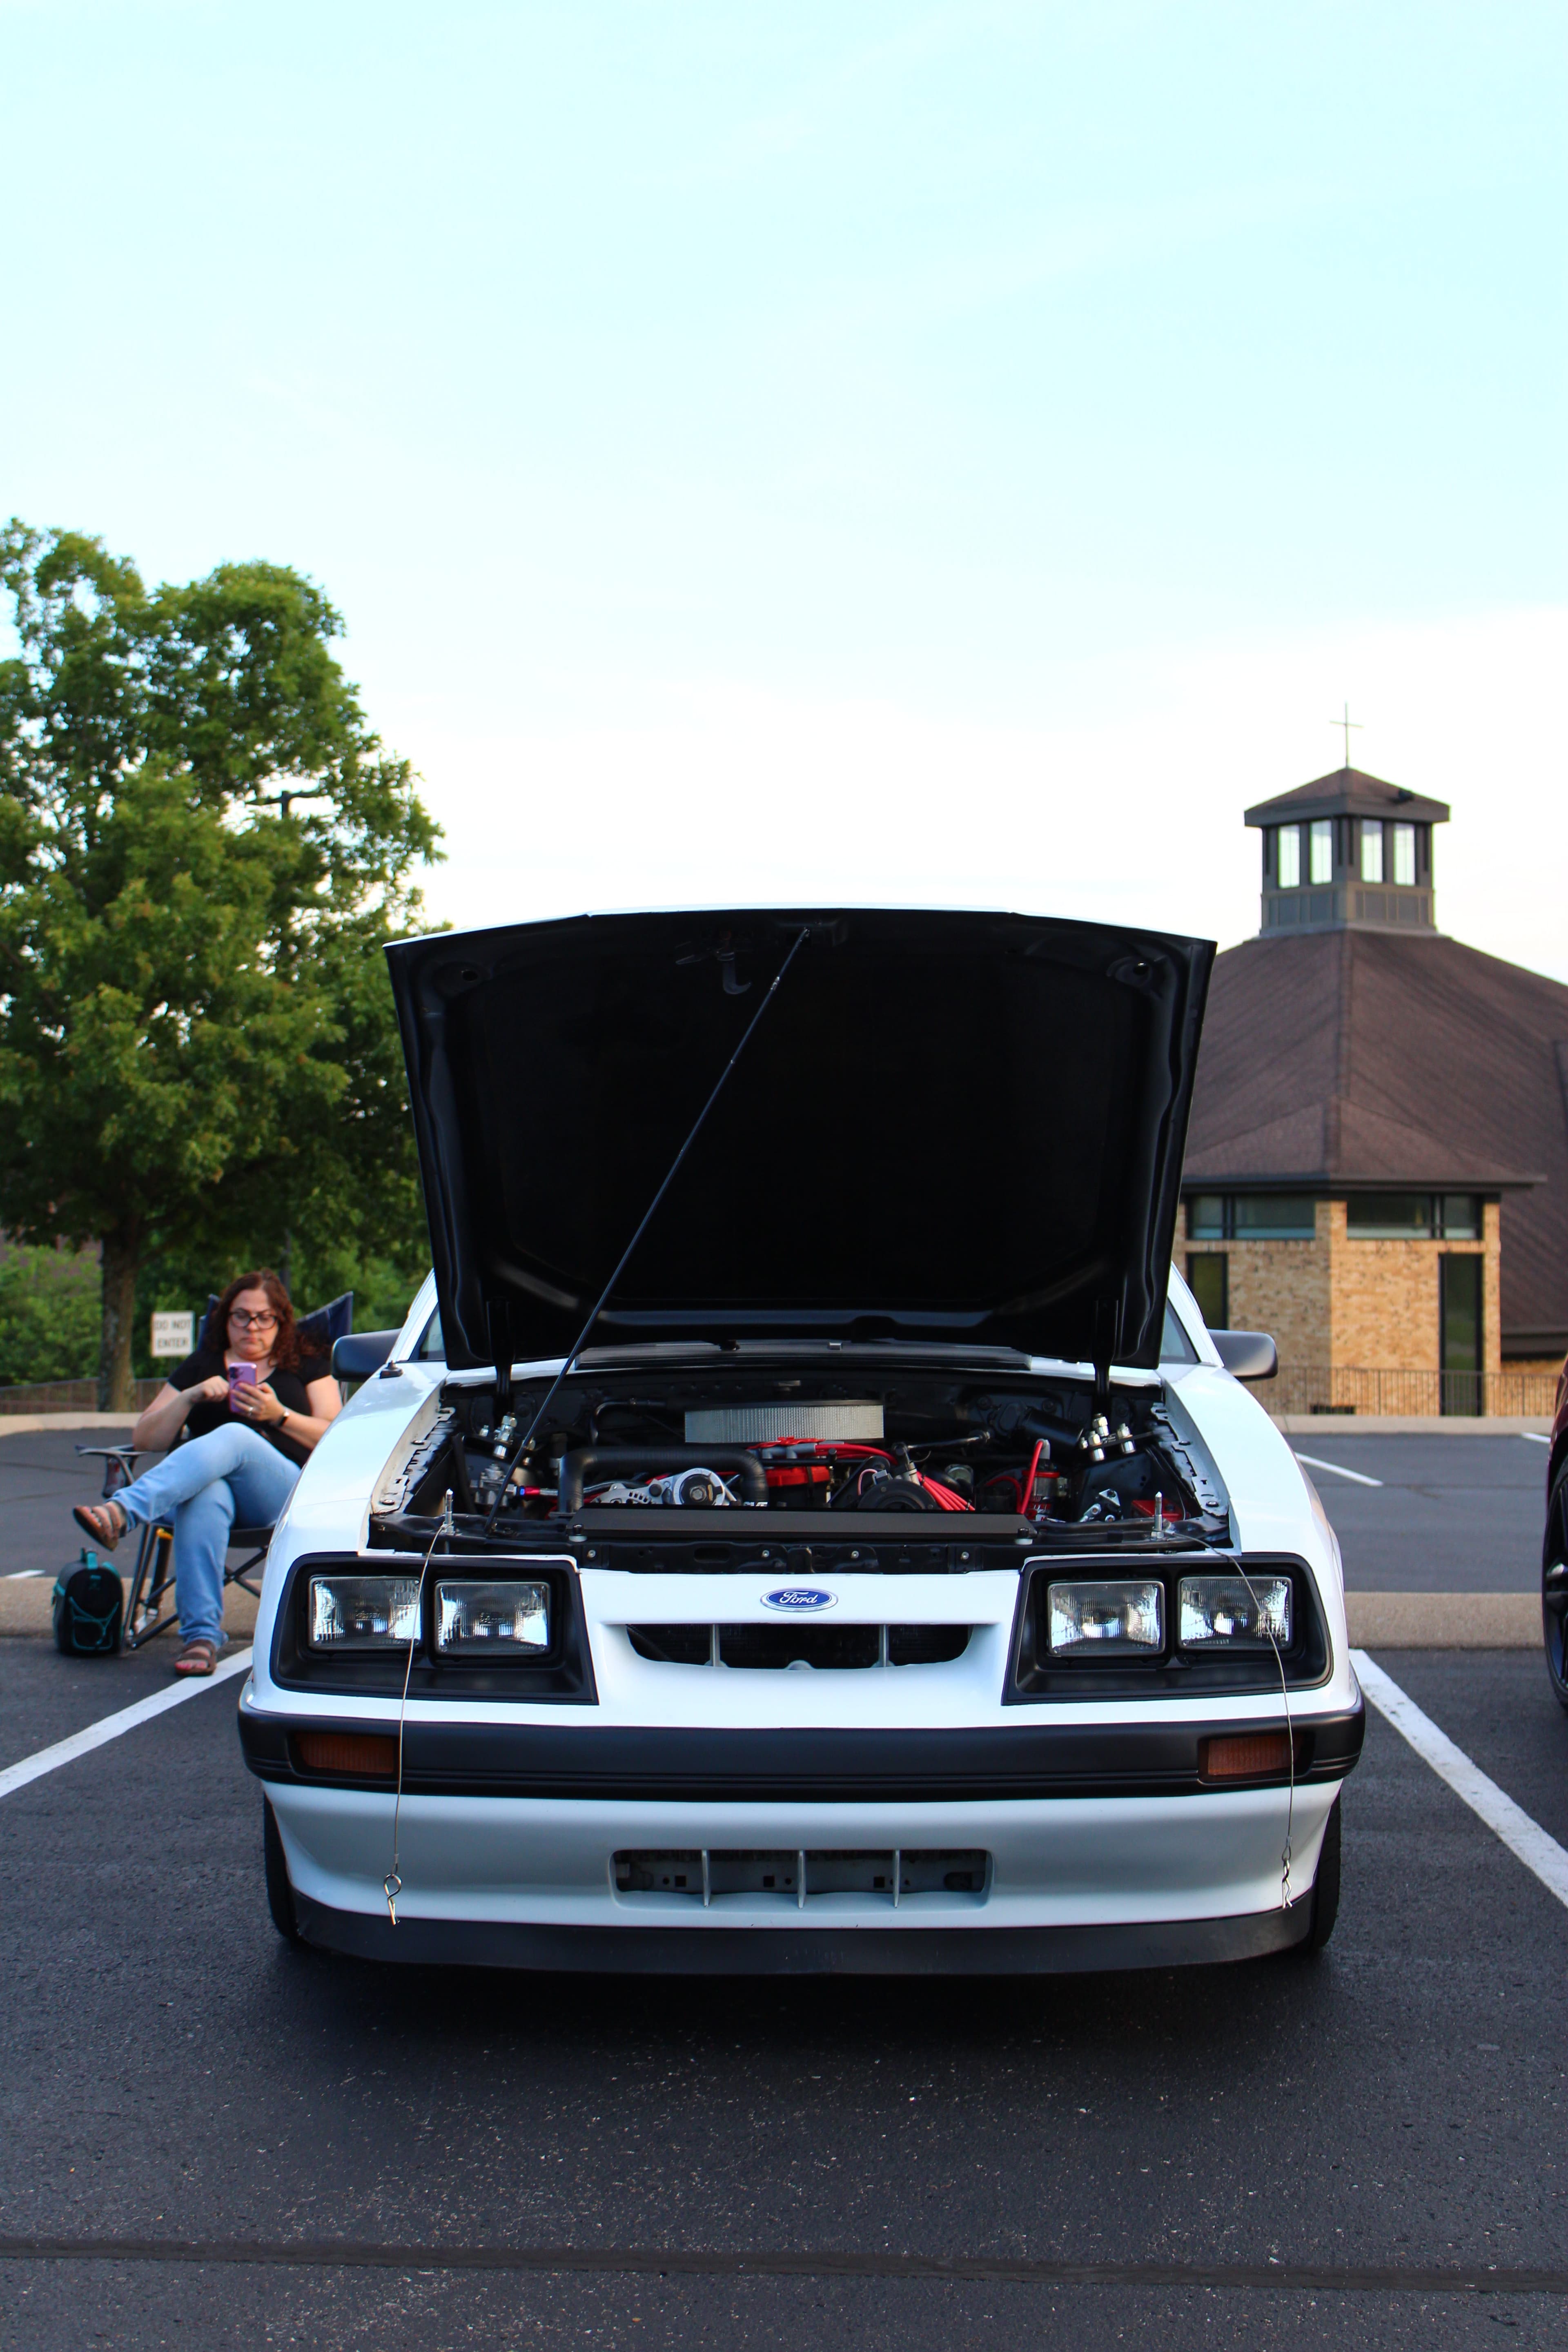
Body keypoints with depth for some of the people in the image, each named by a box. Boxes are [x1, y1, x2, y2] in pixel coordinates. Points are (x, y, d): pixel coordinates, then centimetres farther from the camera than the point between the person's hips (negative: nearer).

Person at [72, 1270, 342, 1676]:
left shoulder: (307, 1368, 25)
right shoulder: (201, 1367, 27)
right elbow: (144, 1441, 19)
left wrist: (279, 1415, -6)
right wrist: (190, 1397, 2)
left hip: (288, 1491, -1)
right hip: (211, 1482, 2)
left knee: (233, 1438, -37)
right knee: (204, 1496, -40)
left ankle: (121, 1512, -56)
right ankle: (201, 1636, -48)